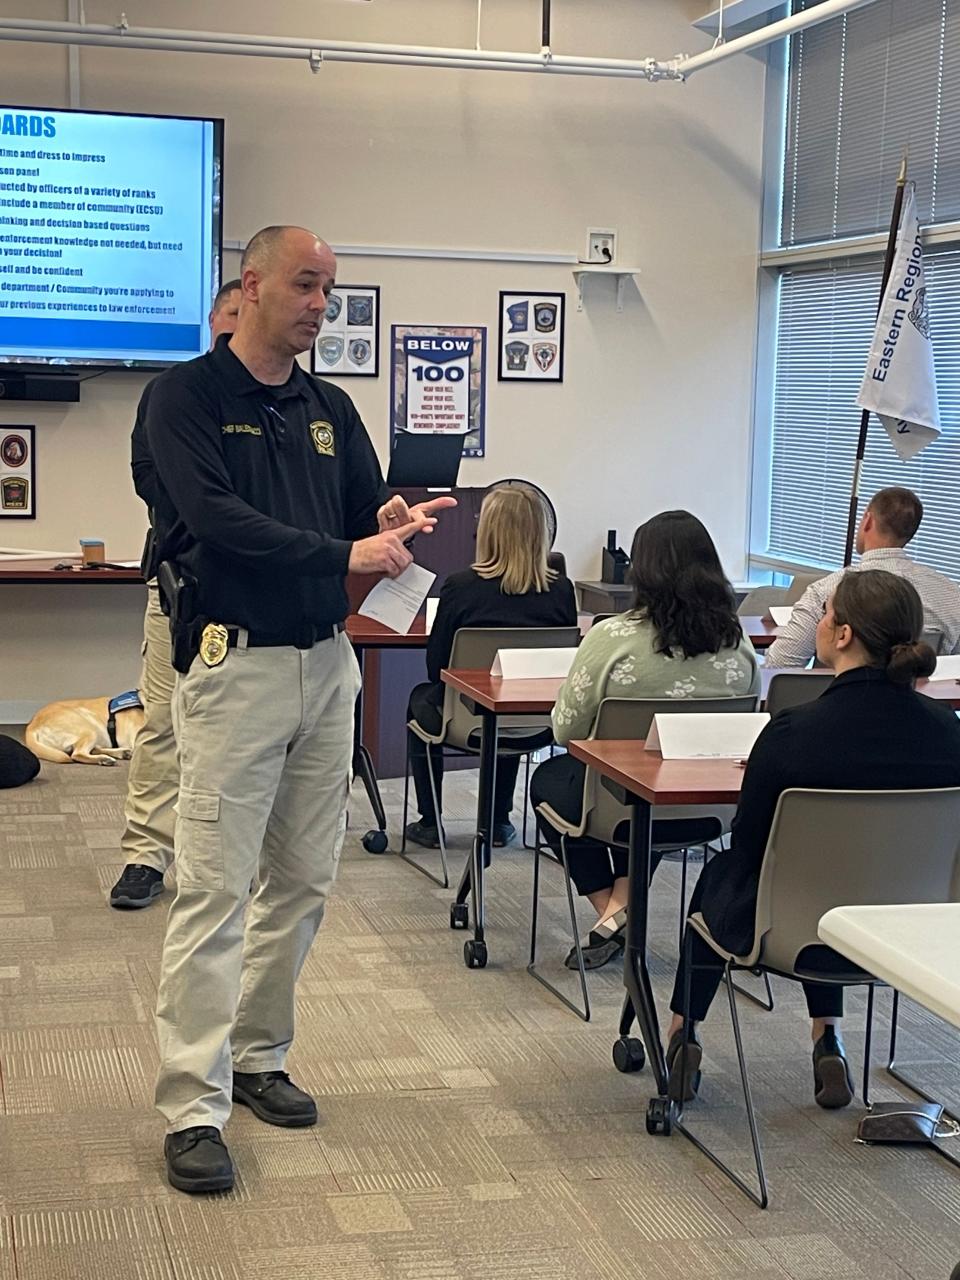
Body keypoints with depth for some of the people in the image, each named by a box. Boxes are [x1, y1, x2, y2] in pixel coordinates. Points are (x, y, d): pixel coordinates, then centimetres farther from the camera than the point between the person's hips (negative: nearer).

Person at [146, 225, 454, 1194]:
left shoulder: (331, 410, 14)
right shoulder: (186, 397, -5)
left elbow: (366, 520, 13)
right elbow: (217, 518, -18)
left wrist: (393, 525, -11)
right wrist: (343, 553, -24)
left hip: (326, 660, 7)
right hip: (234, 664, -6)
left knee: (304, 880, 11)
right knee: (215, 887, -7)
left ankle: (257, 1057, 25)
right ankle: (192, 1107, -3)